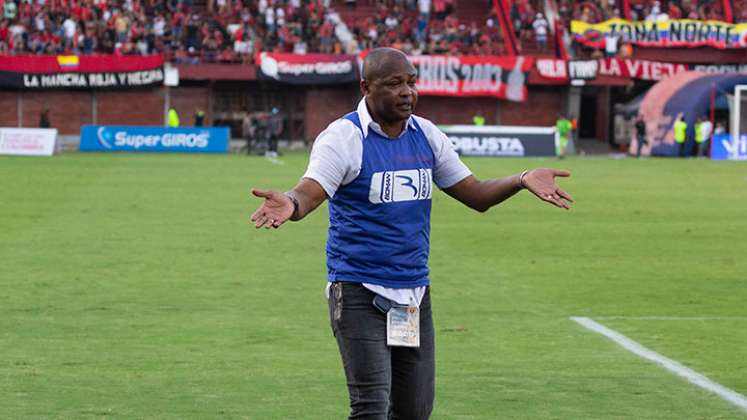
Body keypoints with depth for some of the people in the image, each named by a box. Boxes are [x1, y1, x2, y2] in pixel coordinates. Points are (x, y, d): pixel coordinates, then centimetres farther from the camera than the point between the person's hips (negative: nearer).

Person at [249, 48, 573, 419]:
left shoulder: (427, 135, 7)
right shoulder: (344, 138, -12)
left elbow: (475, 195, 10)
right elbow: (309, 193, -26)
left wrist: (523, 180, -8)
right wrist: (290, 204, -51)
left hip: (415, 291, 6)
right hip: (359, 292, -6)